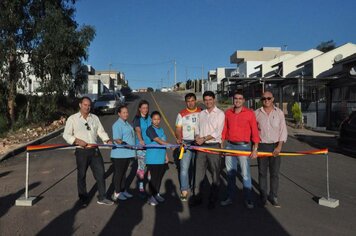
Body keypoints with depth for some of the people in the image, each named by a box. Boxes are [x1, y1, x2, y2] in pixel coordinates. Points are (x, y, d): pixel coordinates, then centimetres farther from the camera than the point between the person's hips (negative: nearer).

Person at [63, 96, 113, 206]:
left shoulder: (95, 118, 12)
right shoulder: (72, 118, 1)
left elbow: (101, 131, 10)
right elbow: (66, 135, -2)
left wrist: (107, 140, -7)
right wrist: (77, 141, -17)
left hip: (94, 150, 3)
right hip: (81, 151, -3)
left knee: (100, 173, 4)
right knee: (81, 175, 8)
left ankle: (102, 197, 16)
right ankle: (83, 199, 23)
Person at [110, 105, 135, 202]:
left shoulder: (127, 124, 16)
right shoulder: (117, 125, -14)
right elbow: (116, 139, -23)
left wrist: (132, 151, 23)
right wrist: (121, 142, -43)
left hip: (127, 153, 9)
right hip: (119, 154, -9)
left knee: (124, 172, 18)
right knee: (118, 173, 1)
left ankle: (123, 190, 30)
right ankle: (117, 193, 12)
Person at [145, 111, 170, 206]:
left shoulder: (161, 129, 15)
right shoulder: (150, 129, -10)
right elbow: (158, 140, -22)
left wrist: (166, 155, 16)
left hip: (161, 158, 7)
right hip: (152, 159, -7)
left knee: (159, 177, 14)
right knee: (153, 178, -2)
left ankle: (156, 194, 28)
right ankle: (151, 196, 11)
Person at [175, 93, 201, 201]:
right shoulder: (181, 114, 4)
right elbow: (178, 129, 0)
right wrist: (179, 138, -19)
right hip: (186, 143, -1)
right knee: (184, 167, -5)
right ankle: (184, 191, 4)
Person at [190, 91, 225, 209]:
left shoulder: (220, 113, -3)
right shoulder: (201, 113, 14)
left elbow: (217, 132, -11)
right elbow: (197, 128, 14)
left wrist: (204, 138, -15)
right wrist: (197, 137, -6)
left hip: (214, 146, -5)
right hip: (201, 146, 5)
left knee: (215, 173, 2)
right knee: (199, 172, 9)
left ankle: (213, 199, 14)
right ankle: (197, 197, 20)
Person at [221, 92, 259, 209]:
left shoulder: (249, 113, -4)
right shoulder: (228, 113, 7)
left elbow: (255, 131, -5)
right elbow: (224, 130, 10)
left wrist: (255, 149, -9)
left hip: (243, 146, -3)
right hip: (230, 146, 4)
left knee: (245, 173, -1)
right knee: (230, 173, 11)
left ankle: (248, 199, 13)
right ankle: (230, 197, 22)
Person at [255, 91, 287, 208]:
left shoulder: (279, 112, 2)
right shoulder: (256, 113, 3)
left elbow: (283, 130, -1)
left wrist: (279, 146, -10)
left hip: (275, 146, 0)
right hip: (261, 146, 0)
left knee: (275, 173, 4)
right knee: (262, 172, 6)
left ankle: (273, 196, 16)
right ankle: (263, 196, 17)